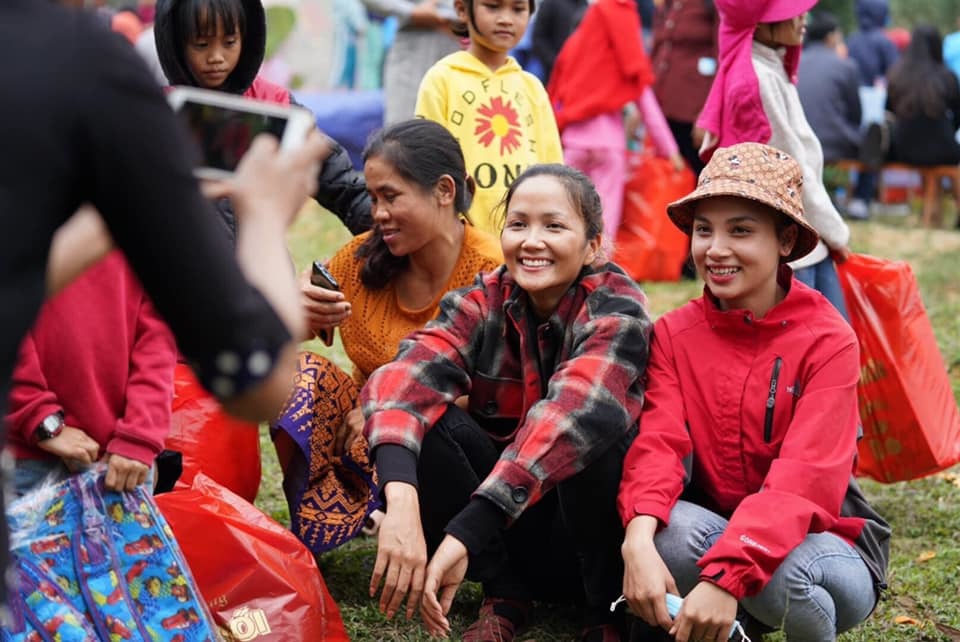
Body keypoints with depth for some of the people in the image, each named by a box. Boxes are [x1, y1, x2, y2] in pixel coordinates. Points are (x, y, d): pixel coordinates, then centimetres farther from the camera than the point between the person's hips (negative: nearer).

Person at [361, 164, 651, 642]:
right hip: (511, 529, 3)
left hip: (595, 524, -3)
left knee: (596, 428, -32)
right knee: (426, 421, -21)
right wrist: (401, 499, -47)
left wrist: (465, 533, -48)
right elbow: (404, 379, -27)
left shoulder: (616, 310, -18)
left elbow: (574, 412, -37)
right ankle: (505, 595, -6)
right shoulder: (483, 303, -7)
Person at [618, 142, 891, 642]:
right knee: (668, 530, -32)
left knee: (788, 577, -37)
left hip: (811, 536, -2)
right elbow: (658, 444, -17)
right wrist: (638, 540, -39)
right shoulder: (673, 334, -2)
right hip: (710, 525, 2)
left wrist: (727, 576, -40)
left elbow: (805, 479, -26)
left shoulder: (828, 341, -14)